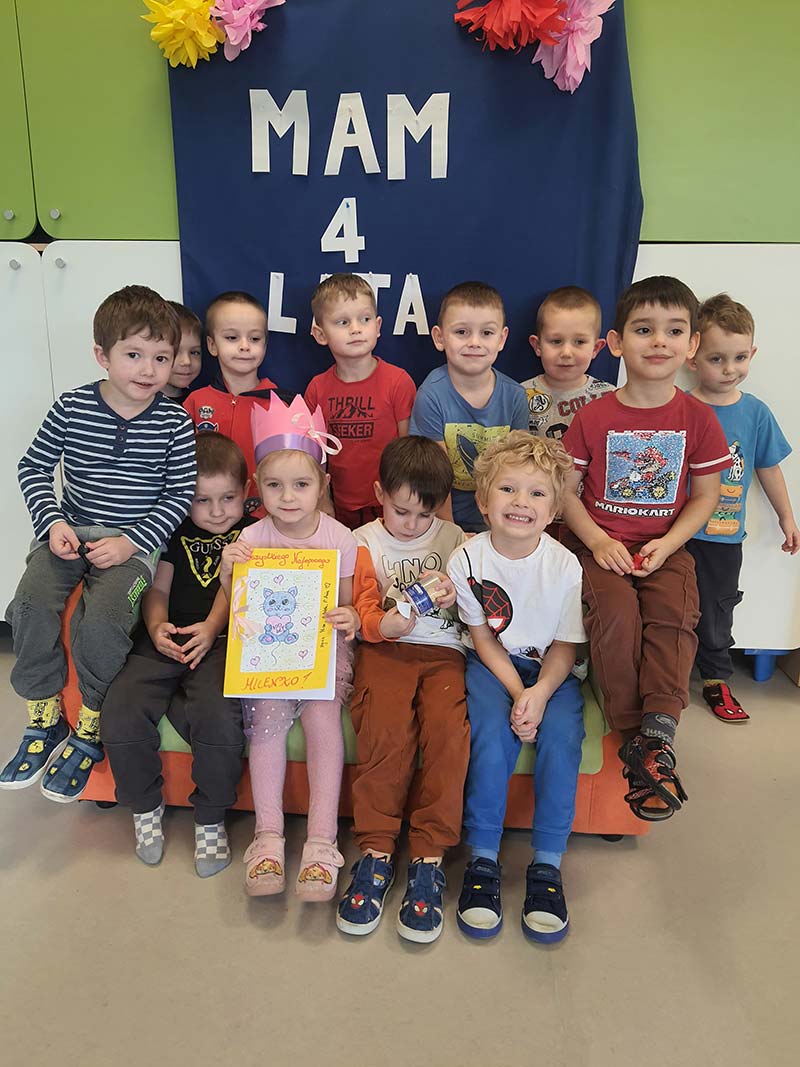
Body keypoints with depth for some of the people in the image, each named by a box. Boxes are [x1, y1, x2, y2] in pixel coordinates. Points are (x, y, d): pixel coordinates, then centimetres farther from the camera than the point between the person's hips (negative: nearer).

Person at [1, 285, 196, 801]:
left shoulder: (174, 422, -5)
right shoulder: (72, 408, -1)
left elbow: (180, 495, -5)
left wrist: (130, 542, -14)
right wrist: (53, 521, -7)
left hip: (134, 541, -2)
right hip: (71, 531, 3)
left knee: (101, 621, -26)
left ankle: (89, 731, -1)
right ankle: (44, 722, 2)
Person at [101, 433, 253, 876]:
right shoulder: (175, 531, 17)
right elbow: (158, 587, 11)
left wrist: (211, 628, -19)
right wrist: (156, 626, -10)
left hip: (221, 642, -3)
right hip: (166, 639, 3)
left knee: (217, 716, -31)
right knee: (120, 714, -20)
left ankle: (210, 819, -3)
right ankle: (145, 806, 9)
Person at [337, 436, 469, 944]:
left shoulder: (452, 538, 15)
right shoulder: (366, 541, 13)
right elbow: (363, 610, 4)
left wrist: (453, 596, -8)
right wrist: (384, 623, -18)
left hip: (443, 649, 1)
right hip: (386, 649, 0)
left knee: (449, 726, -29)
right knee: (386, 727, -30)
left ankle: (429, 857, -18)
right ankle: (377, 850, -16)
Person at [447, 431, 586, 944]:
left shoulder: (565, 565, -13)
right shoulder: (467, 560, -13)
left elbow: (564, 647, -6)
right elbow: (483, 639, -7)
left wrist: (540, 693, -24)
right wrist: (516, 692, -20)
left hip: (549, 669, 1)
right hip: (492, 664, 0)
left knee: (562, 733, -25)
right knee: (493, 730, -27)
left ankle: (547, 865, -11)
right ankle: (483, 859, -12)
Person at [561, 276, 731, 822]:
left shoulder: (697, 417, 2)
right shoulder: (595, 416, -2)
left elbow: (706, 494, 6)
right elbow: (565, 489, 1)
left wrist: (667, 544, -9)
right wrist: (597, 541, -13)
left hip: (665, 547, 1)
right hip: (601, 545, -1)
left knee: (674, 616, -26)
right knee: (617, 614, -27)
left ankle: (657, 737, -18)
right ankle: (632, 733, -10)